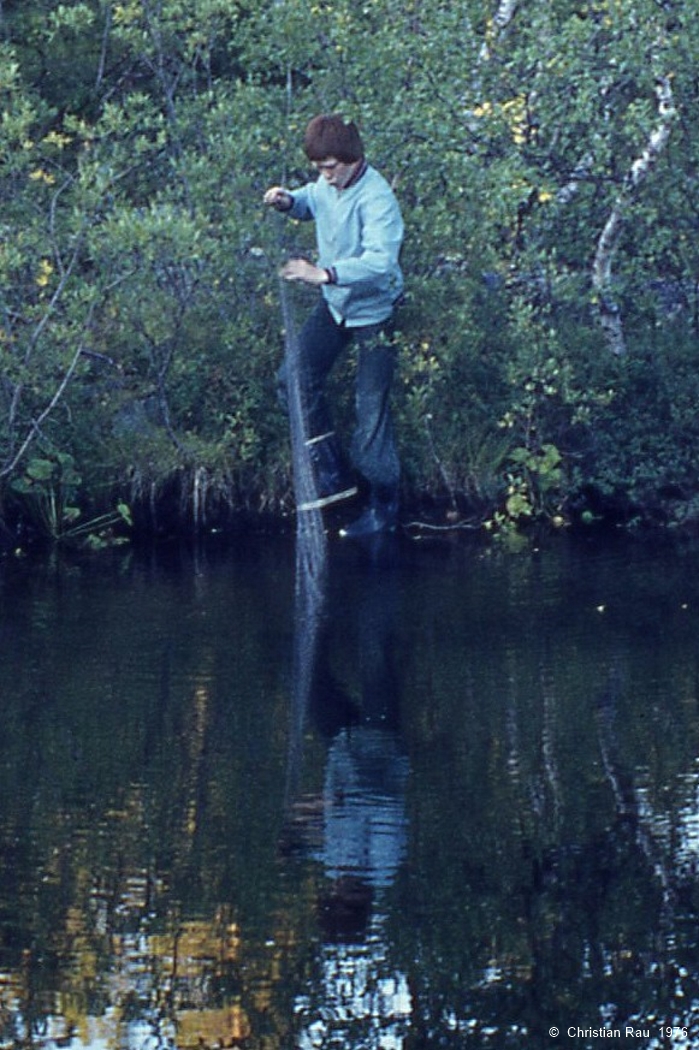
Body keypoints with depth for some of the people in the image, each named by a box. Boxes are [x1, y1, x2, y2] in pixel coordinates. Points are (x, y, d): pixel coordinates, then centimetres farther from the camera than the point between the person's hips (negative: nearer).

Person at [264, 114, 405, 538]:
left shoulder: (376, 198, -28)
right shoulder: (328, 184, -4)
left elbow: (380, 261, -40)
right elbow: (311, 202, 20)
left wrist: (324, 274, -50)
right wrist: (288, 200, -4)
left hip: (374, 309, -8)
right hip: (335, 302, 8)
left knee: (371, 409, -4)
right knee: (296, 379, 5)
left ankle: (384, 506, 9)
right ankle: (332, 474, 16)